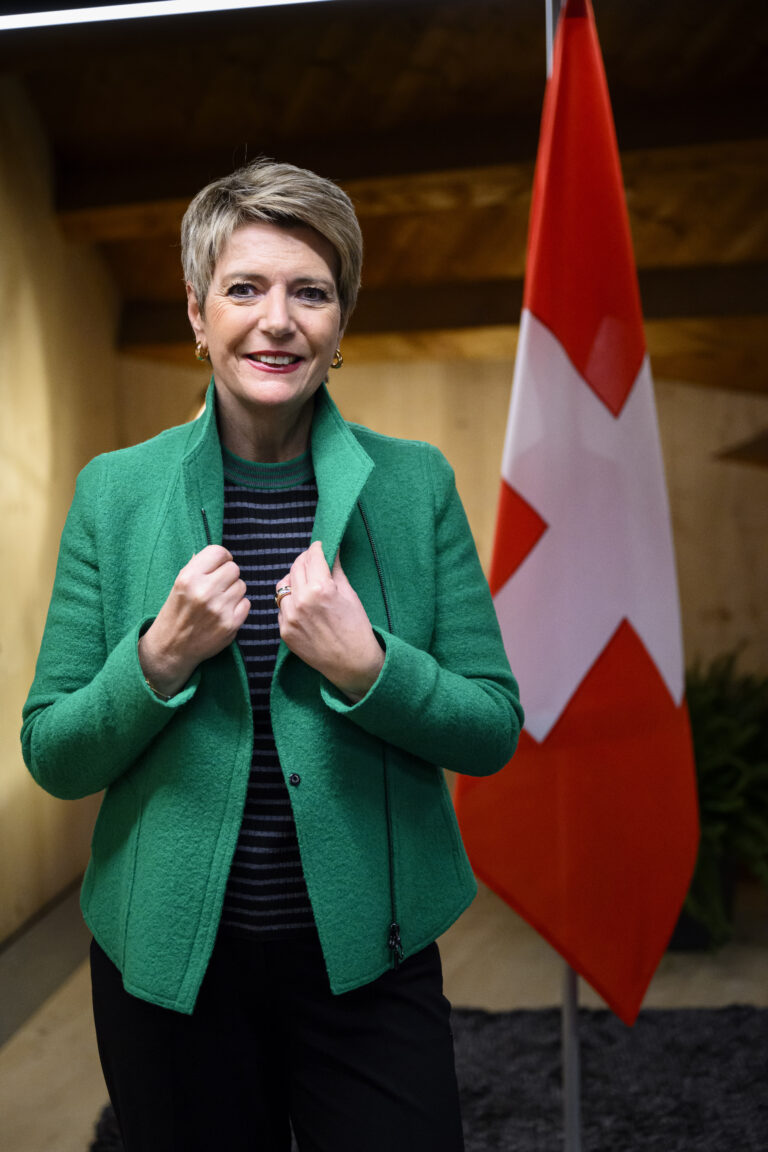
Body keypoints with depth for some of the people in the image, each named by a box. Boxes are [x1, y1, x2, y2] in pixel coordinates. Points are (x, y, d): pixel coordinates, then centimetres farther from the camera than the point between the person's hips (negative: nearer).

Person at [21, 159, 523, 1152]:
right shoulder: (116, 490, -1)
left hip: (368, 956, 0)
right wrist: (160, 659, -17)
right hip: (168, 956, 1)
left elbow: (494, 732, -1)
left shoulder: (416, 484, -2)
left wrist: (366, 666, -19)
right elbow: (52, 758, 0)